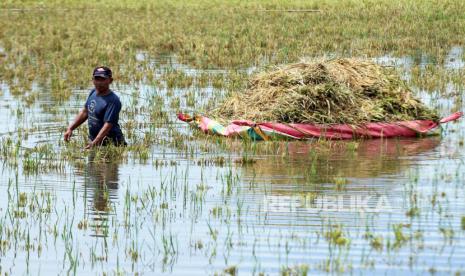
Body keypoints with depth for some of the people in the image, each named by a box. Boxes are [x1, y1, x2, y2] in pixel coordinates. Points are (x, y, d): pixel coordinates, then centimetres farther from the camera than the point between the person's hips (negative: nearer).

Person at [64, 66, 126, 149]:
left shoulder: (113, 101, -19)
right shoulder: (93, 92, 8)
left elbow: (108, 125, -24)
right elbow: (85, 112, 21)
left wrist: (94, 143, -32)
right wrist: (70, 128, 14)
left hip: (110, 142, -7)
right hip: (93, 139, 7)